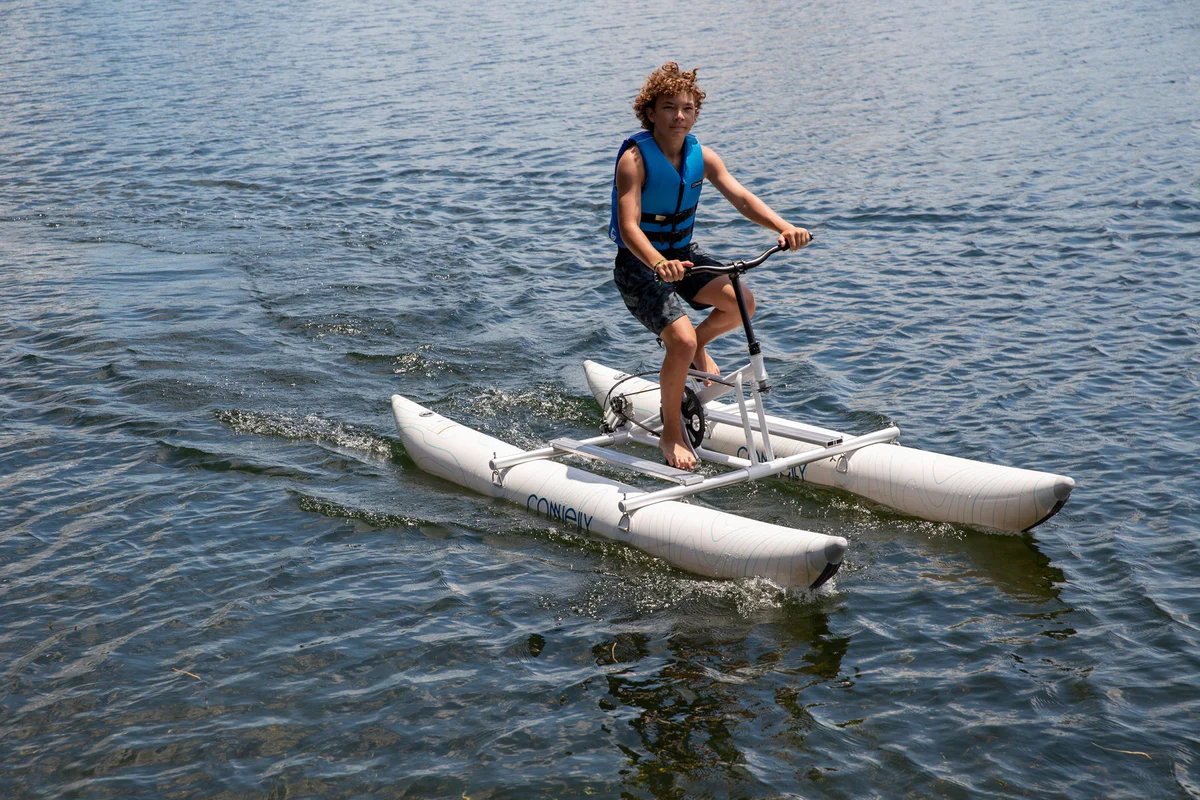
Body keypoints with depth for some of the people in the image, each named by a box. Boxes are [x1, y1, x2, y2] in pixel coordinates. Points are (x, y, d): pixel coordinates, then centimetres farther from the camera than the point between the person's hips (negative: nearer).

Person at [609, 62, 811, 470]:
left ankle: (698, 347, 17)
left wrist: (784, 227, -31)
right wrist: (659, 264, -49)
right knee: (681, 340, -24)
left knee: (741, 302, -17)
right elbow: (629, 227, -29)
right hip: (639, 264, -6)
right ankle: (671, 433, -3)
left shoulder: (700, 156, -2)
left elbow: (740, 196, -13)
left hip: (684, 253, 6)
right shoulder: (635, 158, -19)